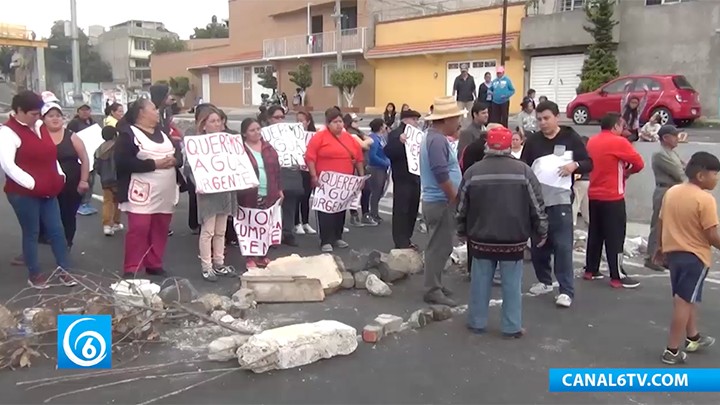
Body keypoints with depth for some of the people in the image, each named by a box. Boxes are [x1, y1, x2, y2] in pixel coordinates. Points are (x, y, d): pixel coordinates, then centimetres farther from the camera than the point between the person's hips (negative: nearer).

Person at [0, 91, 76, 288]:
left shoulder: (39, 127, 12)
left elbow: (50, 155, 21)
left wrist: (59, 176, 10)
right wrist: (32, 183, -22)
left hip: (48, 191, 7)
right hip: (24, 193, -7)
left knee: (56, 230, 9)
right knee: (31, 233, 4)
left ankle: (63, 269, 19)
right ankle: (34, 275, 18)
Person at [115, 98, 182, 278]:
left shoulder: (163, 132, 18)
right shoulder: (128, 134, -5)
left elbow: (179, 153, 16)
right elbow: (122, 162, -18)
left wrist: (175, 160, -9)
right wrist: (154, 164, -19)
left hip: (165, 193, 7)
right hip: (142, 192, -7)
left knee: (160, 229, 10)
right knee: (138, 229, -8)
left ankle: (154, 265, 21)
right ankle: (131, 268, 2)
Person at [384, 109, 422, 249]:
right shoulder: (395, 134, -8)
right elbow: (388, 152, -22)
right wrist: (399, 141, -35)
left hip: (415, 177, 8)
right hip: (402, 178, -8)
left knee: (412, 210, 12)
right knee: (401, 210, -5)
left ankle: (407, 239, 22)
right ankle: (400, 242, -2)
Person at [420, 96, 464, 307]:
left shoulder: (434, 137, 14)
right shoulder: (438, 140, -19)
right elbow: (442, 175, -25)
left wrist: (453, 198, 18)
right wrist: (456, 199, -16)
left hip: (437, 200, 11)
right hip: (441, 202, -11)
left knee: (438, 245, 17)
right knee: (440, 246, -4)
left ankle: (434, 285, 26)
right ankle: (433, 291, 2)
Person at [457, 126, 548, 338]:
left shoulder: (472, 172, -2)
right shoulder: (523, 170, -5)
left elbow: (461, 207, 6)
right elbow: (537, 206, -3)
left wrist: (462, 231, 20)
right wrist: (541, 233, 9)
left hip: (481, 239, 1)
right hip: (514, 240, -1)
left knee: (480, 282, 11)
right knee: (512, 283, 7)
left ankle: (477, 322, 21)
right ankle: (512, 327, 13)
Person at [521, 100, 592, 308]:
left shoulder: (570, 137, 2)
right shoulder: (532, 140, 8)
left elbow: (589, 164, 4)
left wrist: (575, 164, -17)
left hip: (560, 200, -3)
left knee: (563, 245, -7)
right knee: (537, 243, 12)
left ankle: (566, 291, -2)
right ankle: (544, 281, 30)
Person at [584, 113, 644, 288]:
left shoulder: (592, 141, 8)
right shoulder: (619, 142, -12)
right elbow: (639, 163, -10)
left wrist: (619, 169, 8)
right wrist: (627, 171, 9)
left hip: (594, 195, 7)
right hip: (612, 197, -7)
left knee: (595, 233, 14)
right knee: (615, 236, -2)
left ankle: (591, 270, 22)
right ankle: (617, 277, 1)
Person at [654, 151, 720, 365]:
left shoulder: (671, 192, 4)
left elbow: (661, 223, 10)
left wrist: (661, 248, 21)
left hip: (673, 252, 8)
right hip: (695, 256, -8)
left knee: (685, 298, 22)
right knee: (684, 301, -2)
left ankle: (693, 337, 40)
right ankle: (672, 351, 2)